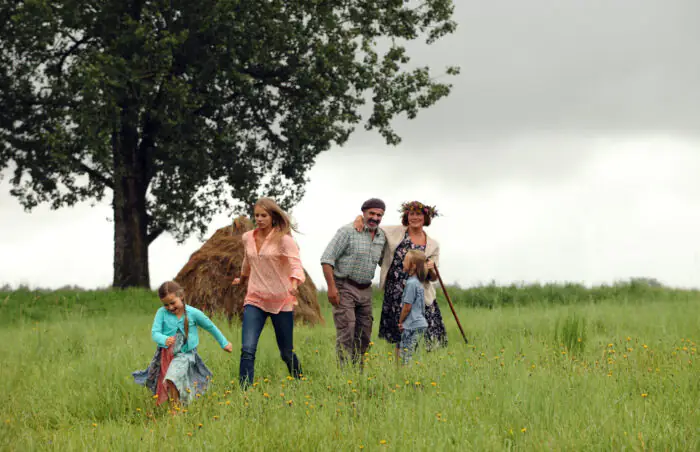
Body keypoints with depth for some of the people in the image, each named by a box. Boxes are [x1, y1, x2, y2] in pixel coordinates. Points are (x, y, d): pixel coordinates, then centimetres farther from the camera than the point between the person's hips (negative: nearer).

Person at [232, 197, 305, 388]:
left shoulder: (284, 239, -10)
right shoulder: (247, 238, 6)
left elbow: (296, 265, -22)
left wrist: (294, 285, -43)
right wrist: (242, 278, 46)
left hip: (280, 301, -3)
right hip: (254, 300, 3)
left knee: (286, 352, 8)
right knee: (247, 349, -16)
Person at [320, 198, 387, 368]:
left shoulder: (382, 237, 11)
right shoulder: (348, 231, -9)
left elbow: (383, 261, 27)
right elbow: (327, 258, -13)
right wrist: (331, 287, -19)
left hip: (365, 290, 7)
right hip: (344, 288, -7)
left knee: (364, 335, 8)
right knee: (346, 333, -13)